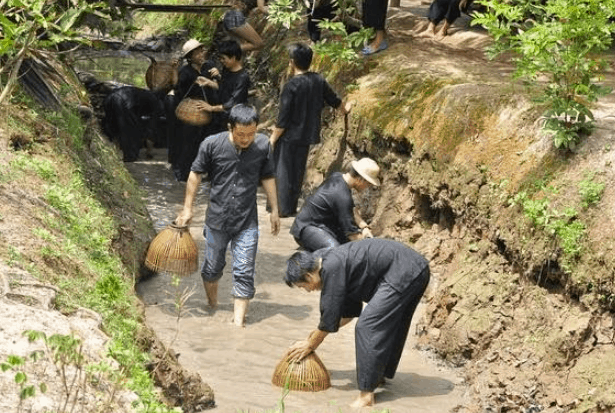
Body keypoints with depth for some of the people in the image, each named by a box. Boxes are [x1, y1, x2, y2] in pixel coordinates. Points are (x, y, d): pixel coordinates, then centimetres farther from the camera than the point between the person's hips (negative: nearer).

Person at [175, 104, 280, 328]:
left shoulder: (262, 145, -8)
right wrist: (187, 208, 1)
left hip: (247, 222, 0)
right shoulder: (212, 144, -13)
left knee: (244, 273, -3)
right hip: (217, 218, 0)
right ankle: (212, 307, 41)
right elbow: (196, 174, -1)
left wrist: (274, 210, 9)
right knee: (212, 268, 16)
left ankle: (238, 320, 2)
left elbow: (268, 178, 6)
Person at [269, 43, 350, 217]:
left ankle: (282, 208, 3)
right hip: (307, 136, 6)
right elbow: (333, 99, 18)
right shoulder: (319, 80, 0)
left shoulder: (291, 86, -19)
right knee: (297, 171, 15)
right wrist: (345, 109, 39)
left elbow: (283, 119, -18)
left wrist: (273, 139, -10)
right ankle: (292, 207, 20)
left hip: (289, 136, -6)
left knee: (282, 170, 3)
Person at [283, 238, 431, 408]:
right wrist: (319, 333, 24)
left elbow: (330, 316, -10)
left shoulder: (332, 268, -14)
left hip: (404, 273, -11)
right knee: (390, 326, 24)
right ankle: (380, 376, 40)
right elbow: (351, 311, 24)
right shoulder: (334, 261, 16)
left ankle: (367, 395, -12)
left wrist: (310, 344, 3)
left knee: (368, 327, -11)